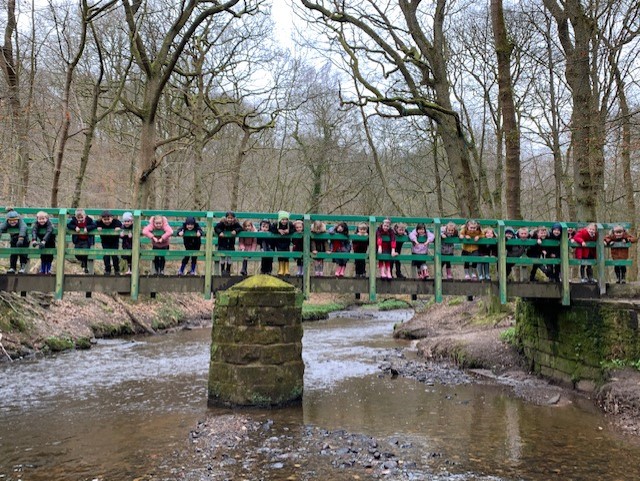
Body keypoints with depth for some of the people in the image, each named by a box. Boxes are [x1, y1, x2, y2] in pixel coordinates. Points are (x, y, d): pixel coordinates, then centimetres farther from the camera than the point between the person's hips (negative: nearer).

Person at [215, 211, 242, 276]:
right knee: (223, 256, 2)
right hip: (222, 244, -2)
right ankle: (223, 270, 16)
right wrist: (220, 232, -31)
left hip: (231, 244, 2)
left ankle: (228, 270, 21)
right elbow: (216, 228, -15)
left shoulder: (235, 224, -10)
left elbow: (240, 228, -8)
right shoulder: (222, 223, -16)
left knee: (229, 257, 8)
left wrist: (235, 231, -26)